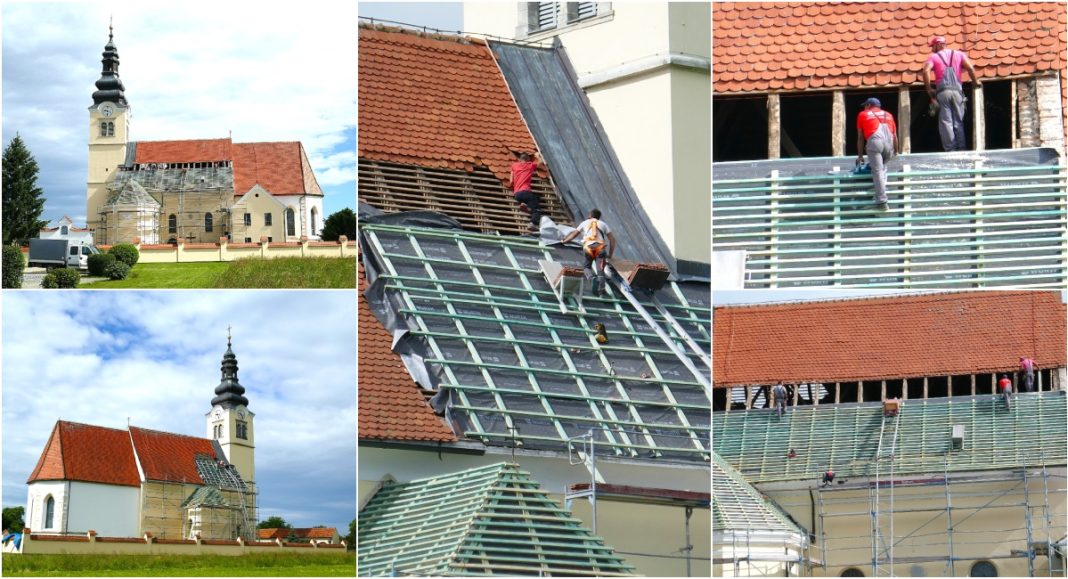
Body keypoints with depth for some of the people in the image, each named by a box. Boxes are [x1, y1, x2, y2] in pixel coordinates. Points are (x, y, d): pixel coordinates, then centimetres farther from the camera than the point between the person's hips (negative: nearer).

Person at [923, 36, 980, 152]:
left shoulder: (933, 57, 11)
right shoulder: (959, 54, 17)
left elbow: (926, 71, -7)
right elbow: (970, 68, 2)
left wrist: (929, 89, 0)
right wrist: (975, 82, 16)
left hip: (942, 92, -2)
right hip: (957, 91, 2)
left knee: (946, 122, -2)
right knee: (958, 122, 7)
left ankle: (950, 150, -9)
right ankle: (961, 149, 1)